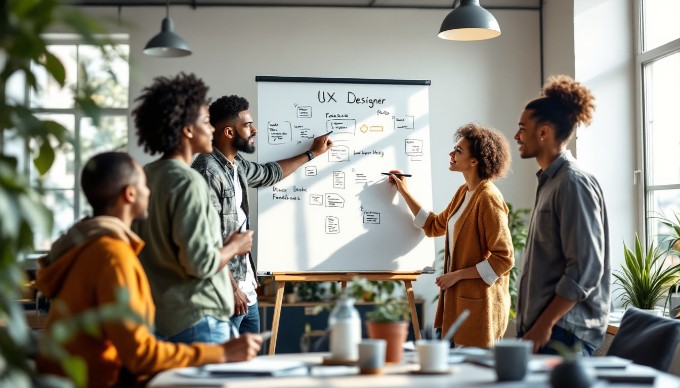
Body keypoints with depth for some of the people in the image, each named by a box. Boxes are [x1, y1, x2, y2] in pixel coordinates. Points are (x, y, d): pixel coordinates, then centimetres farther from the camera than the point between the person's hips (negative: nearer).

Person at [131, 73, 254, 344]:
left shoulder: (146, 176, 9)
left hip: (162, 318, 9)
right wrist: (234, 246, -3)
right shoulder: (188, 182, -17)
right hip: (199, 320, -9)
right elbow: (201, 262, -22)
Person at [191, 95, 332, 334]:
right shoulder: (208, 172, -19)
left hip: (246, 287, 10)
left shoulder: (236, 164, 10)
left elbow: (269, 174, 32)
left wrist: (312, 153, 38)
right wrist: (232, 288, -19)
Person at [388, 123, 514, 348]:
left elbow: (504, 259, -19)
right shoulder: (464, 193, 10)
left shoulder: (488, 198, -17)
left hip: (479, 302, -9)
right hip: (459, 296, 9)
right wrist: (404, 192, 19)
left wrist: (457, 275, -17)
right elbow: (434, 226, 23)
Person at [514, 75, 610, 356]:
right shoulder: (550, 181, 14)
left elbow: (585, 269, -19)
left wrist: (544, 325, -18)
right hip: (539, 326, 8)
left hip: (564, 332, -8)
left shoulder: (574, 183, -13)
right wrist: (532, 325, 17)